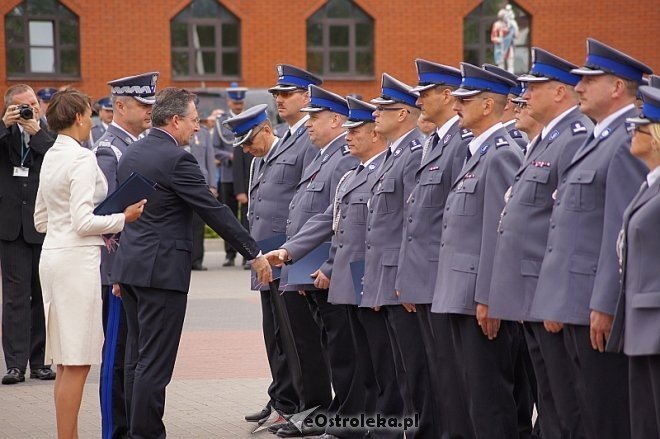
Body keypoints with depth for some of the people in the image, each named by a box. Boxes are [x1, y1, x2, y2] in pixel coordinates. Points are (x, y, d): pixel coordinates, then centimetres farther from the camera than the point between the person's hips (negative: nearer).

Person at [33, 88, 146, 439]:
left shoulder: (51, 157, 13)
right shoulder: (82, 158, -13)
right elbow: (83, 222, -19)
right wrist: (122, 219, -7)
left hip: (54, 255, 9)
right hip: (77, 259, -9)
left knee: (68, 362, 12)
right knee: (77, 362, -6)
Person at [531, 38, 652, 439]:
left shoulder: (631, 140, -13)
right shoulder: (598, 139, 19)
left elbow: (623, 229, -19)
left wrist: (605, 305, -21)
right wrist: (557, 302, 20)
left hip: (601, 305, -10)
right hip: (576, 304, 10)